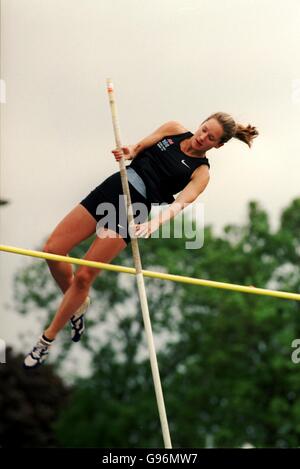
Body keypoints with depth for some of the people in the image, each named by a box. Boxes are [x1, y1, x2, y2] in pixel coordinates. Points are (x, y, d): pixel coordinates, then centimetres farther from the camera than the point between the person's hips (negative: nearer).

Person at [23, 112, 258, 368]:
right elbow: (138, 148, 9)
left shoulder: (201, 172, -4)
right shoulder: (174, 129, 8)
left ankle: (47, 340, 8)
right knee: (53, 250, -3)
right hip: (113, 187, 4)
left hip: (134, 210, -4)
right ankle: (78, 304, 25)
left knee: (84, 277, -8)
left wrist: (156, 222, -38)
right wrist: (127, 152, -16)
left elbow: (181, 202, -18)